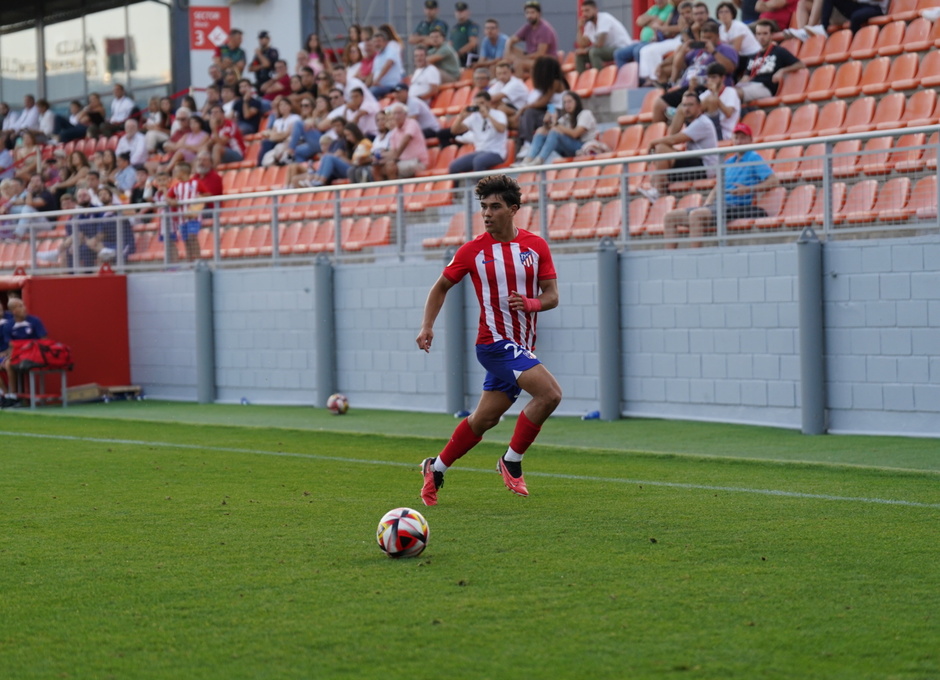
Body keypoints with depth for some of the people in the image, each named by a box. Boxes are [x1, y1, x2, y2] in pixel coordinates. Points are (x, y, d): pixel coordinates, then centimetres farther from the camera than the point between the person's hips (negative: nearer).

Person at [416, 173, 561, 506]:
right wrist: (427, 326, -3)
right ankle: (512, 461, -7)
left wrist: (530, 303, -18)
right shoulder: (473, 250, -4)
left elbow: (552, 296, 3)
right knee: (550, 393, -22)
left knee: (484, 419, 11)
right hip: (495, 342, -5)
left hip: (522, 347, 5)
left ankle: (437, 469, 28)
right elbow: (441, 287, 8)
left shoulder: (536, 246, 2)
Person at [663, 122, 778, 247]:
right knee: (670, 216, -2)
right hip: (717, 206, 9)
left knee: (696, 214, -36)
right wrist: (706, 206, 9)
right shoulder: (729, 162, 24)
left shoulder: (754, 158, 2)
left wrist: (748, 190, -20)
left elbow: (774, 181, -9)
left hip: (735, 207, -9)